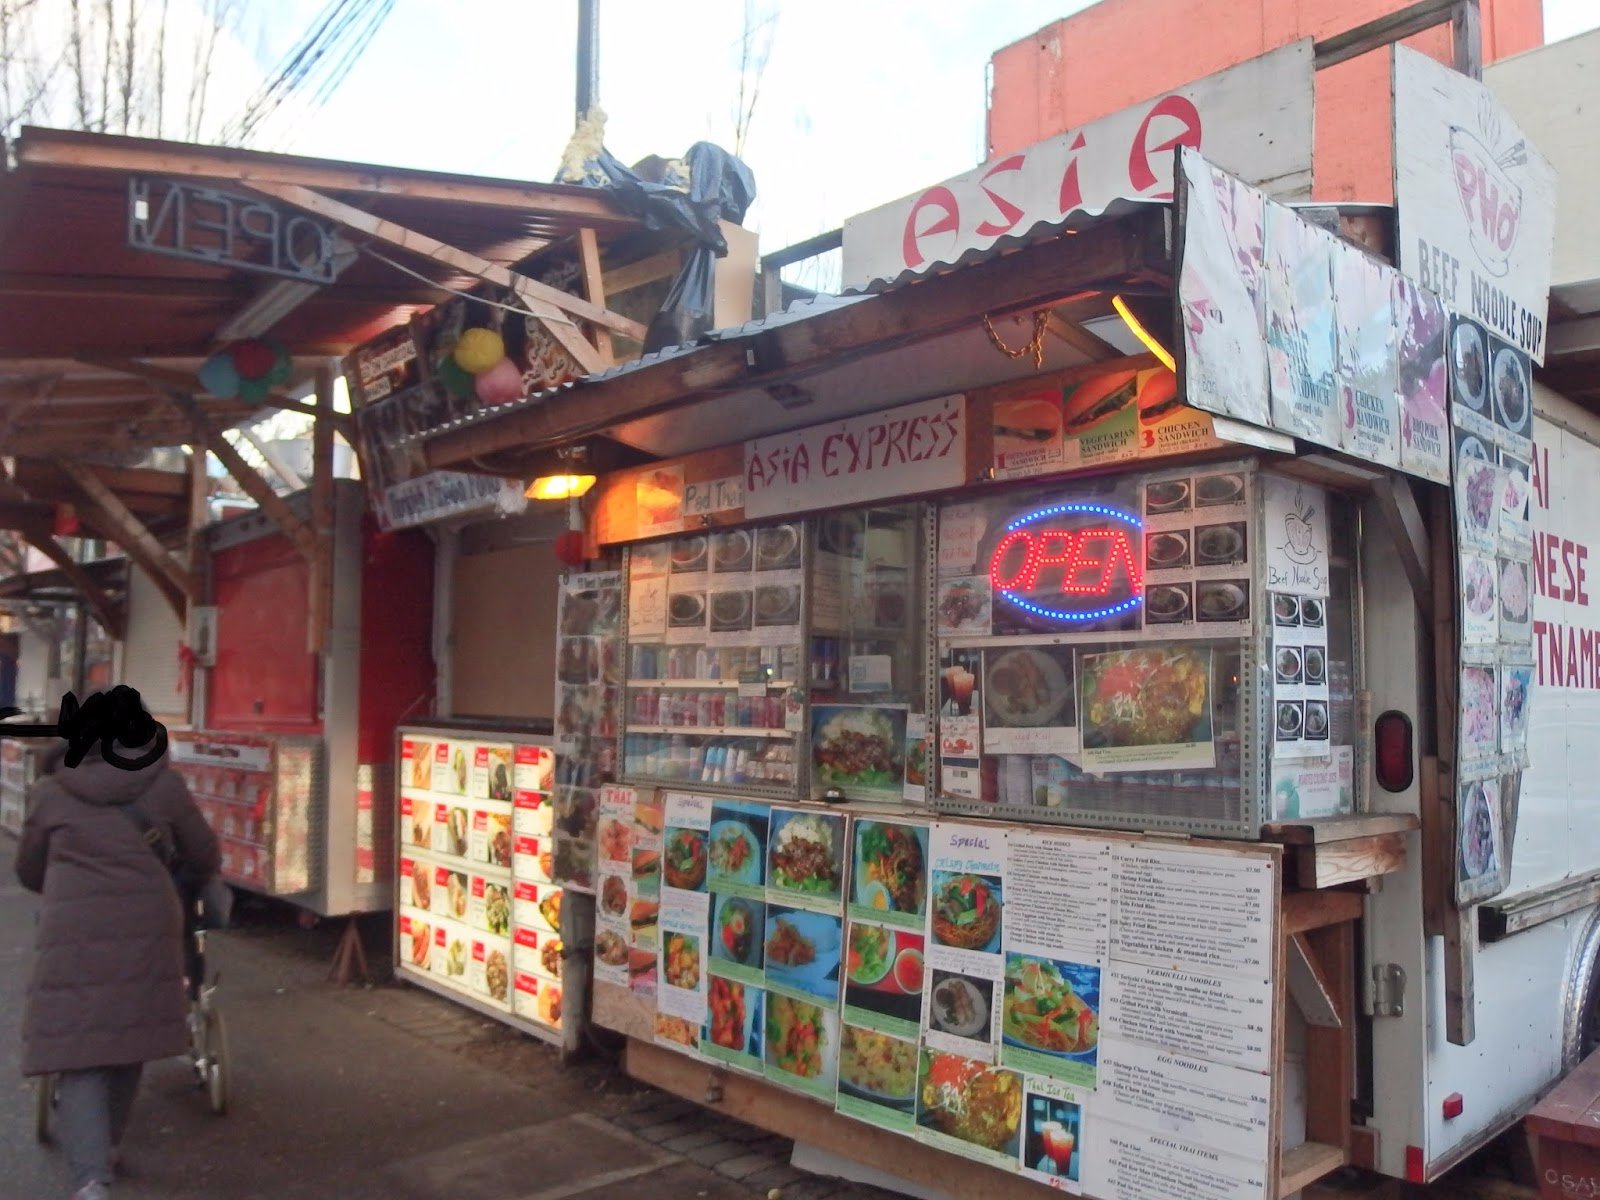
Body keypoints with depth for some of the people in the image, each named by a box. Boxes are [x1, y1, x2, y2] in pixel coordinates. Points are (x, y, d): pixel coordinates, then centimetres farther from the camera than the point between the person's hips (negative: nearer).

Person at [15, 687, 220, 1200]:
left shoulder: (50, 792, 7)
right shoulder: (163, 784, 6)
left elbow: (29, 873, 21)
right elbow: (206, 859, 14)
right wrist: (171, 863, 37)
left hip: (73, 935, -1)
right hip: (145, 930, 1)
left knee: (79, 1054, 1)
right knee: (128, 1042, 18)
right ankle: (106, 1148, 36)